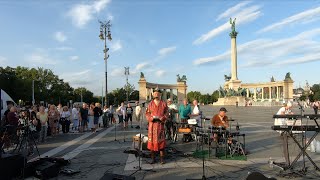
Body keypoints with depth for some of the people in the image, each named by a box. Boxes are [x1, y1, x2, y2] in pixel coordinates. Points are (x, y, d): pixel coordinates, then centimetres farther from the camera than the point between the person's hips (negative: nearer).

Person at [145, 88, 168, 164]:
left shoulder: (163, 103, 5)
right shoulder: (150, 104, 7)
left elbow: (166, 114, 4)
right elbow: (147, 114, 5)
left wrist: (161, 118, -13)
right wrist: (152, 118, -13)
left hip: (160, 124, -1)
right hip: (152, 124, 1)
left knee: (161, 141, 0)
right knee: (152, 140, 3)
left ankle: (162, 158, 10)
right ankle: (152, 157, 14)